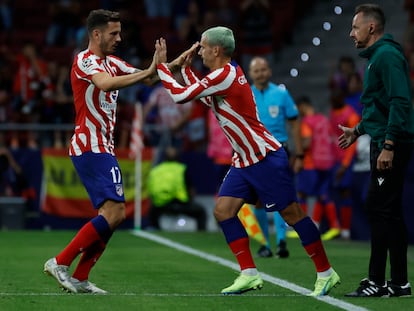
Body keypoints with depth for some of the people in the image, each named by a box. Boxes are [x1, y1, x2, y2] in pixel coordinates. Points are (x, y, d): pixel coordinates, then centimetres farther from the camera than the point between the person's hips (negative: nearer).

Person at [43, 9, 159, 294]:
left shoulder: (111, 62, 16)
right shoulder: (84, 60, -11)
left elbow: (146, 76, 15)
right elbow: (105, 83, -32)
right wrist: (147, 72, -32)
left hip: (102, 149, 10)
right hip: (91, 148, -10)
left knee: (114, 215, 8)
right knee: (113, 212, -18)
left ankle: (80, 277, 9)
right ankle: (60, 263, -14)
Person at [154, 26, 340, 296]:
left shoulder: (225, 75, -19)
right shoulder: (227, 73, 10)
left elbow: (181, 96, -19)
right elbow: (197, 93, 29)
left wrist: (162, 64, -9)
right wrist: (185, 67, 20)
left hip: (266, 157, -10)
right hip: (244, 160, 10)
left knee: (291, 213, -6)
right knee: (223, 210, 1)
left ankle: (326, 273, 2)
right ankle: (249, 274, 2)